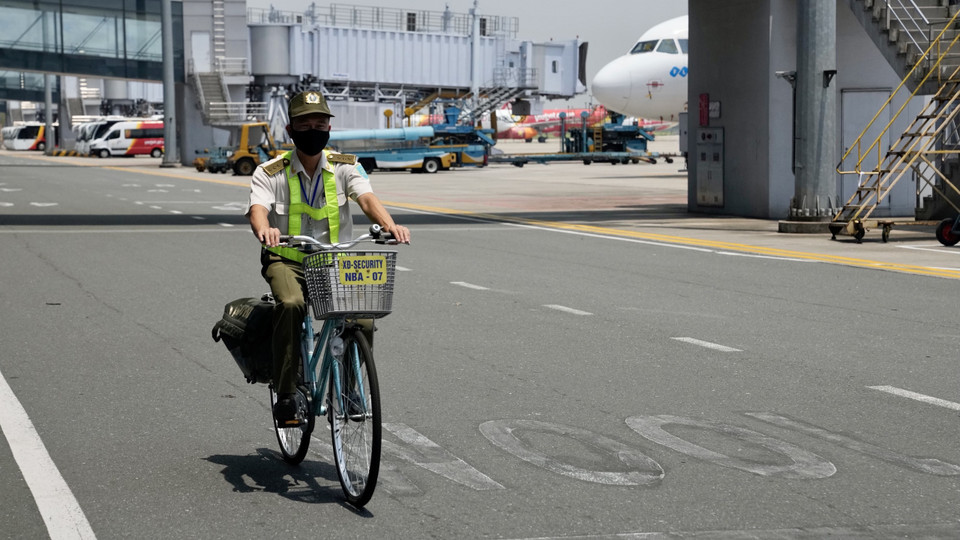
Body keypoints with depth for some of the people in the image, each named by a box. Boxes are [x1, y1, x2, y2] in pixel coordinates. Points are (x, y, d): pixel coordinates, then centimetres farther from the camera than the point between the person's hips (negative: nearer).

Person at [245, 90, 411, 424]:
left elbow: (366, 198, -16)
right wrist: (264, 231, -46)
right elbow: (257, 208, -20)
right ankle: (285, 394, -23)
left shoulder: (345, 167, 1)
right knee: (291, 304, -34)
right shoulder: (271, 173, -3)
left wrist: (389, 225, -38)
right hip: (287, 260, -2)